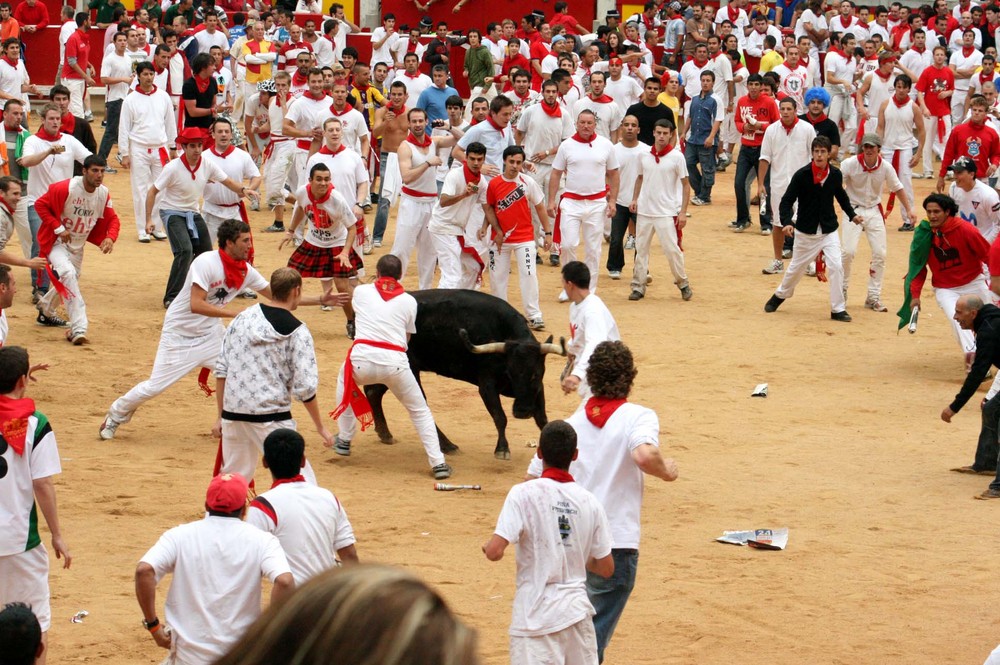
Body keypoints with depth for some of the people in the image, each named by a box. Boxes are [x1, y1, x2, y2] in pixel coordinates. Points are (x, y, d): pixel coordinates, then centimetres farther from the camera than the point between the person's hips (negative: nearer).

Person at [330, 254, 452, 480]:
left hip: (363, 357, 0)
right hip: (396, 362, 0)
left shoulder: (361, 292, 17)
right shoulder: (409, 301, 15)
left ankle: (344, 441, 37)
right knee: (419, 410, 17)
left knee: (345, 379, 35)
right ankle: (438, 462, 7)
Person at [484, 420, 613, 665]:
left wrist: (487, 546, 6)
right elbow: (606, 568, 8)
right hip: (578, 610, 5)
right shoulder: (589, 502, 3)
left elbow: (495, 551, -17)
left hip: (536, 615, -4)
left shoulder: (524, 494, -9)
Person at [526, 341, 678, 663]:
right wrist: (666, 471, -8)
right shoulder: (638, 416, -6)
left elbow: (534, 476, 7)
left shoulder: (572, 422, 8)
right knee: (596, 634, 3)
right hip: (614, 545, -5)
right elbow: (644, 455, -28)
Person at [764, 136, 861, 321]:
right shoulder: (802, 175, -16)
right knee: (796, 268, 13)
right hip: (806, 232, -2)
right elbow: (786, 201, -14)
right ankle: (780, 295, 41)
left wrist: (852, 214, 9)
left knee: (836, 266, -12)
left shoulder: (835, 174, -5)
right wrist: (787, 222, -29)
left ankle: (837, 309, -1)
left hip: (829, 231, 2)